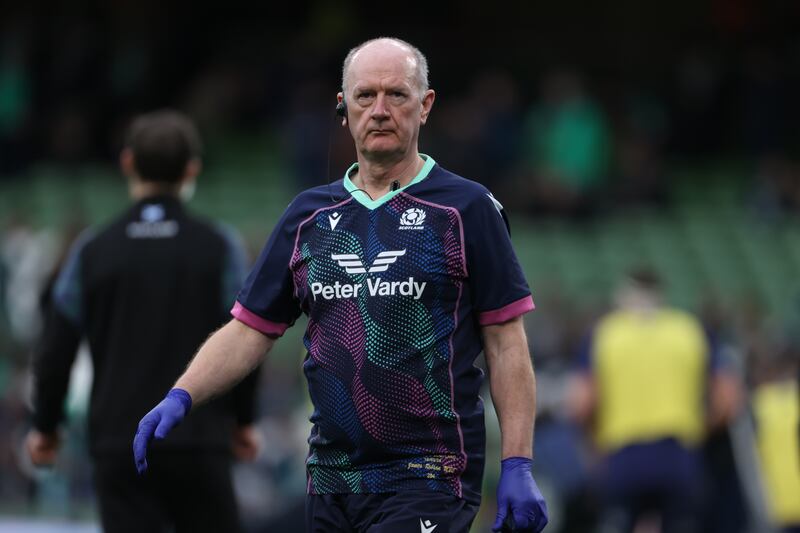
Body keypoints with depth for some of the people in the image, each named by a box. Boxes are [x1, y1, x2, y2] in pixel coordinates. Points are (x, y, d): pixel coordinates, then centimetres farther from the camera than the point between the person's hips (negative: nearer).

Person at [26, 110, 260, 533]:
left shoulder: (92, 251, 1)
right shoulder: (219, 247, -2)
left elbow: (55, 351, 3)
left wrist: (45, 426, 17)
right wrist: (242, 419, 13)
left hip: (119, 447, 1)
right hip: (199, 446, -1)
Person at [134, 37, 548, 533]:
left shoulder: (467, 208, 0)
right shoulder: (309, 215, 13)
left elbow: (507, 343, -1)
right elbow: (249, 330, 15)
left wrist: (517, 466, -8)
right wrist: (180, 398, -1)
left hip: (430, 478, -5)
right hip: (330, 484, 5)